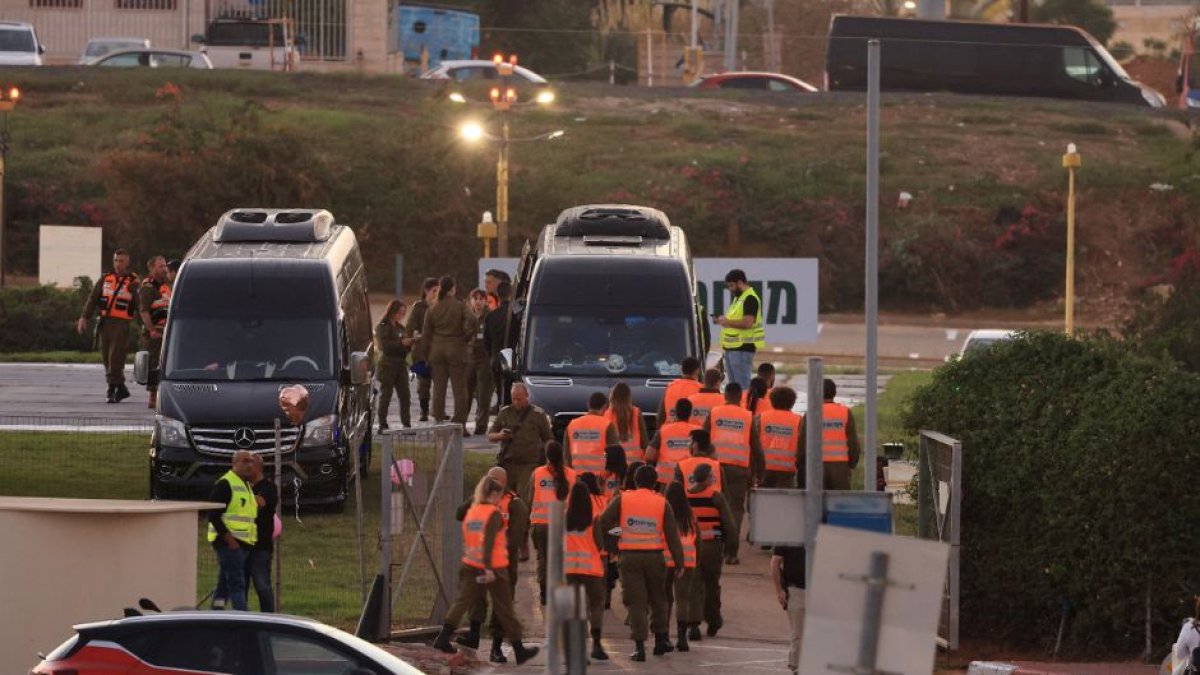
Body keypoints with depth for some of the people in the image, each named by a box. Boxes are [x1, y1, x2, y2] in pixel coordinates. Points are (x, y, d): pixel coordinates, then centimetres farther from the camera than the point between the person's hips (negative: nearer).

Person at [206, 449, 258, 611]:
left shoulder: (246, 485, 19)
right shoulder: (225, 484, -11)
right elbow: (213, 515, -17)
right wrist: (229, 539, -21)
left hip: (241, 543, 9)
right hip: (229, 543, -9)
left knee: (224, 585, 11)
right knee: (236, 583, -15)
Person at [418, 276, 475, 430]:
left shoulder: (432, 309, 3)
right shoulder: (460, 306, -7)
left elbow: (425, 335, 5)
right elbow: (471, 320, -24)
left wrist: (427, 354, 13)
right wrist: (467, 336, -6)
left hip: (437, 349, 3)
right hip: (456, 348, -3)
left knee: (439, 389, 9)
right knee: (459, 389, 1)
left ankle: (438, 423, 9)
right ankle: (460, 425, -2)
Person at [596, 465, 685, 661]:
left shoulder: (622, 500, -1)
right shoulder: (662, 503, 0)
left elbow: (602, 523, -7)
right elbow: (672, 536, 0)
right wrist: (679, 562, 6)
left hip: (630, 557, -1)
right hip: (654, 556, 1)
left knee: (635, 602, 1)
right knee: (658, 599, 19)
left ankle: (639, 645, -7)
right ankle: (661, 640, 27)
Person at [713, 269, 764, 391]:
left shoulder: (750, 299, -12)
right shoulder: (738, 298, 19)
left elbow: (747, 322, -23)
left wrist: (727, 322, -14)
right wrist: (723, 320, 10)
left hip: (743, 348, -10)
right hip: (732, 348, 10)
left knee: (742, 385, -11)